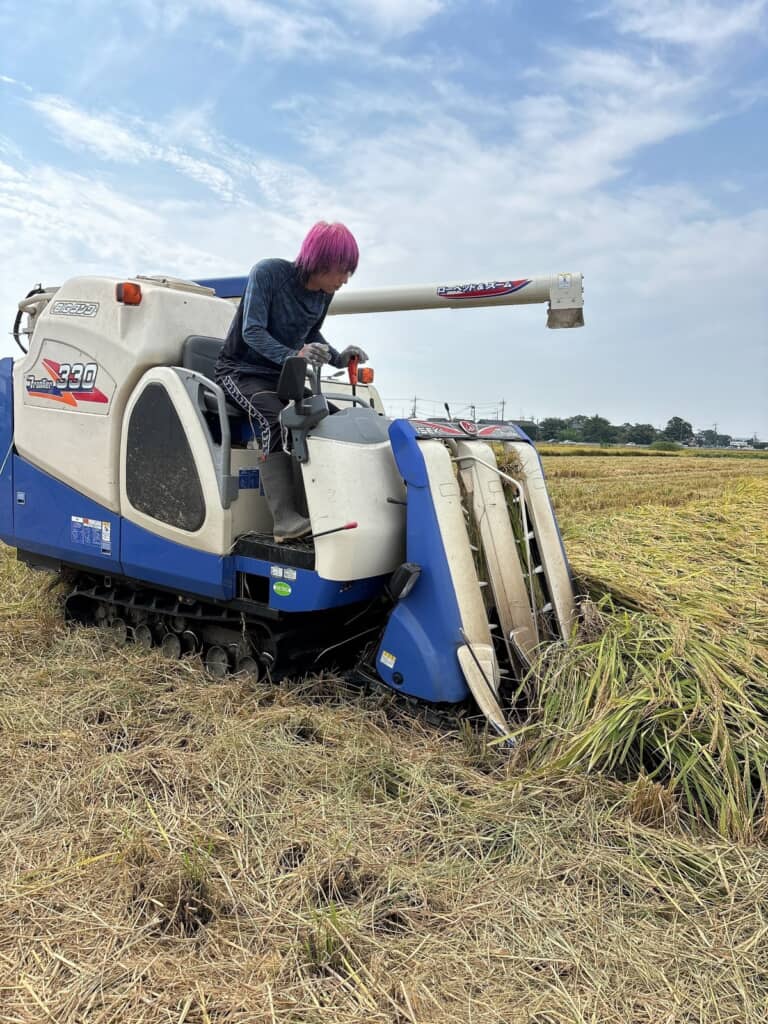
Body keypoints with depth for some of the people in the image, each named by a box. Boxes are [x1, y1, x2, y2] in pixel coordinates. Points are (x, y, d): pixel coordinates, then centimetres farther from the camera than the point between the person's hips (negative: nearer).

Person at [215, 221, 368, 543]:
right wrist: (292, 355, -40)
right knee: (277, 419, -35)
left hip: (281, 376, 7)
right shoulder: (268, 273, -17)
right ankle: (285, 518, -43)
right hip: (241, 370, -7)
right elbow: (252, 331, -24)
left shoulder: (324, 294, 2)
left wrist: (337, 359, -1)